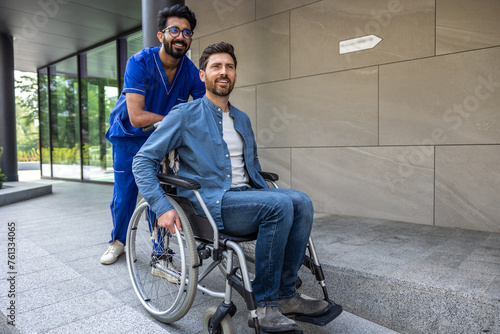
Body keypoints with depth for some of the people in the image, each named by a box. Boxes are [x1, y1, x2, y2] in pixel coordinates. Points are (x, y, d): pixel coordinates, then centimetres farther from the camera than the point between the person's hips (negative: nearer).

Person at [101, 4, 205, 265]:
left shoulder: (191, 72, -13)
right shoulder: (140, 63, -24)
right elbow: (137, 117, -32)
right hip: (129, 137, -2)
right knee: (124, 195, 6)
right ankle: (117, 241, 33)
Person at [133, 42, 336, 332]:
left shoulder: (243, 120, 20)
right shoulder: (185, 115, 0)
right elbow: (143, 161, -3)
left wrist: (267, 193, 13)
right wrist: (162, 208, -16)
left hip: (247, 194, 7)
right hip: (209, 203, -6)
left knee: (301, 201, -19)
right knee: (280, 205, -28)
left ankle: (285, 293, -10)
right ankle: (264, 302, -16)